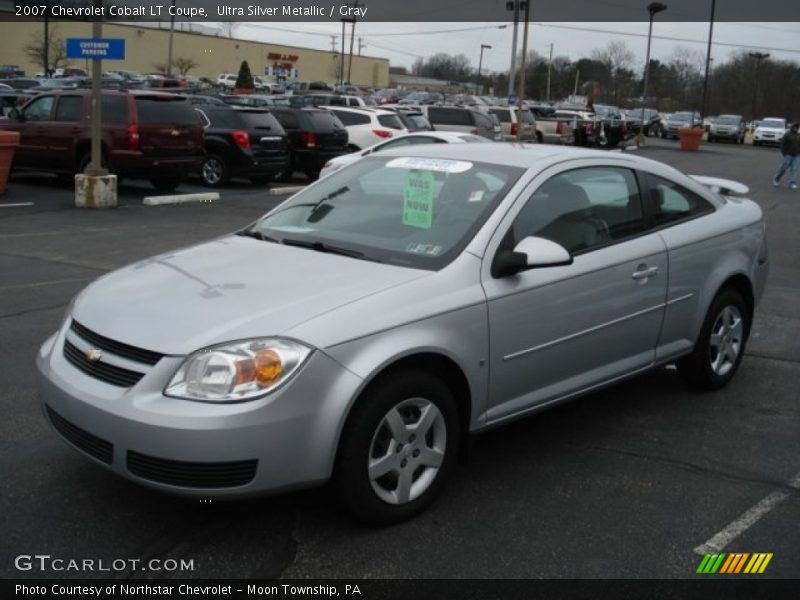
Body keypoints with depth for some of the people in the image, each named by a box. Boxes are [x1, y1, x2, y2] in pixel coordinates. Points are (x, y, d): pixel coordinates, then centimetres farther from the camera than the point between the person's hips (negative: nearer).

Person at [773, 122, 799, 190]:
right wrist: (784, 153, -11)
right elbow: (783, 145, -6)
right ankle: (776, 179, 19)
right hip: (788, 155, -4)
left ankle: (792, 184, -2)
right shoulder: (788, 135, -5)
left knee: (794, 169, -1)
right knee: (783, 168, 1)